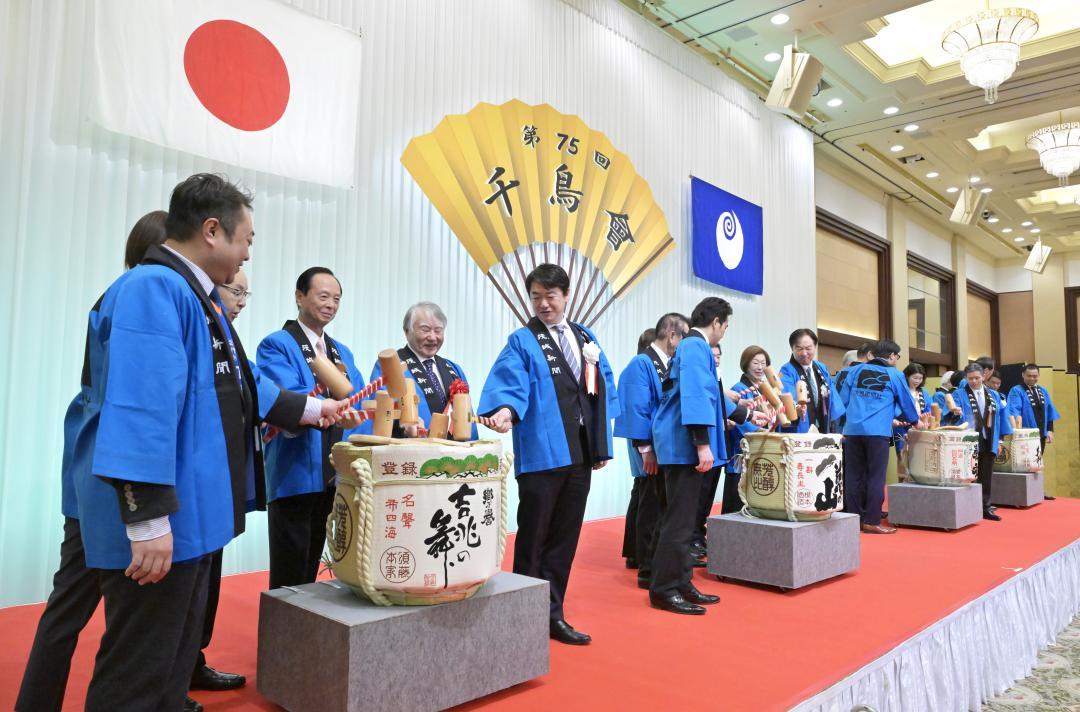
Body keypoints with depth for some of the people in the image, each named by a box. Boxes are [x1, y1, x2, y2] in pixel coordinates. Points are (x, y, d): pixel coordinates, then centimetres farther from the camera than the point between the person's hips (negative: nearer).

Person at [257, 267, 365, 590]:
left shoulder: (343, 352, 16)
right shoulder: (276, 345, -7)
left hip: (334, 475, 7)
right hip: (294, 474, -7)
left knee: (311, 570, 18)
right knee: (288, 577, 2)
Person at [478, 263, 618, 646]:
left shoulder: (586, 338, 14)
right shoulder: (522, 341, -2)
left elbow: (604, 388, 15)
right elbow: (509, 382, -18)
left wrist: (602, 442, 10)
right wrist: (505, 409, -40)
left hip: (581, 453, 5)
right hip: (542, 453, -5)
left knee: (565, 539, 11)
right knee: (533, 539, 3)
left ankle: (553, 615, 23)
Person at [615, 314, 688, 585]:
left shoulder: (668, 364, 10)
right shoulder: (642, 363, -16)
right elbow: (637, 410, -20)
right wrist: (646, 449, -21)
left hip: (663, 446, 10)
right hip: (651, 449, -10)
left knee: (643, 501, 20)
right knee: (652, 506, -5)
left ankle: (635, 555, 36)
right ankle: (649, 571, 3)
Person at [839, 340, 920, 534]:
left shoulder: (856, 370, 12)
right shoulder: (894, 375, 5)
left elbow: (843, 399, 11)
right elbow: (907, 402, 16)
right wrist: (915, 420, 34)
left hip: (852, 430, 4)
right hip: (877, 432, -3)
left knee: (853, 476, 7)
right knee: (876, 477, 1)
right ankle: (872, 521, 1)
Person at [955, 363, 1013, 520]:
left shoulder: (993, 395, 12)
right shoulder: (959, 394, -2)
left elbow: (1001, 416, 14)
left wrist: (1000, 438, 9)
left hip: (988, 442, 4)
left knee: (986, 476, 9)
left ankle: (985, 508, 17)